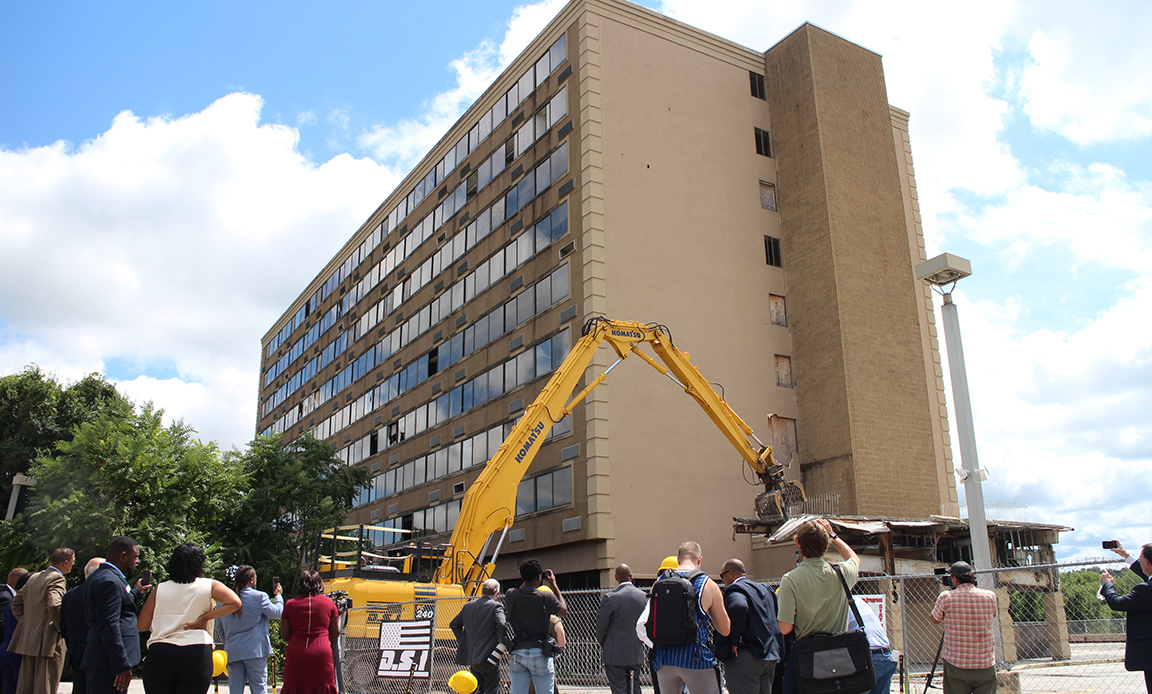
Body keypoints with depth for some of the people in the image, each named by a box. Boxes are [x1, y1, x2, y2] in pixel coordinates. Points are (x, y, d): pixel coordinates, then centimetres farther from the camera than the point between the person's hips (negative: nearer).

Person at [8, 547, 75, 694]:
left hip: (28, 641, 8)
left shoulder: (33, 578, 12)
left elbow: (16, 602, 19)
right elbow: (54, 606, -29)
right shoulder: (57, 579, -15)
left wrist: (26, 621, 16)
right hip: (49, 643, -8)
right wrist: (61, 627, -14)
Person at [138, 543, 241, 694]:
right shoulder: (209, 586, 3)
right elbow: (235, 603, -11)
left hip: (159, 654, 1)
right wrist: (204, 618, -4)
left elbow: (141, 626, 9)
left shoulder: (159, 589, 7)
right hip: (197, 654, -1)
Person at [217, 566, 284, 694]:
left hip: (232, 652, 4)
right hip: (255, 650, -4)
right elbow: (277, 613, 1)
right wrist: (278, 596, 18)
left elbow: (220, 628, 14)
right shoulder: (259, 597, -9)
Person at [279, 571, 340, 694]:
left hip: (295, 654, 1)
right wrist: (339, 616, 24)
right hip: (321, 654, -1)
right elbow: (335, 635, 9)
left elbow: (285, 636, 9)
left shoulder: (290, 604, 7)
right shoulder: (329, 602, 5)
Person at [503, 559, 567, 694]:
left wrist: (525, 583, 23)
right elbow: (563, 611, 9)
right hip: (540, 653, -3)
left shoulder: (511, 596, -1)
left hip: (517, 653, 3)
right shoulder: (546, 598, -9)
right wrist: (553, 585, 14)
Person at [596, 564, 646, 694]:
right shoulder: (644, 596, -2)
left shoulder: (610, 598, -15)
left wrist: (601, 643, 12)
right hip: (637, 654, 5)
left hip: (615, 655, -4)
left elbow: (601, 626, -7)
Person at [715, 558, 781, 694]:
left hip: (745, 658, -9)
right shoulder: (765, 589, 17)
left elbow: (739, 607, -31)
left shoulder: (734, 590, -10)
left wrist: (736, 641, -21)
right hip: (770, 655, 9)